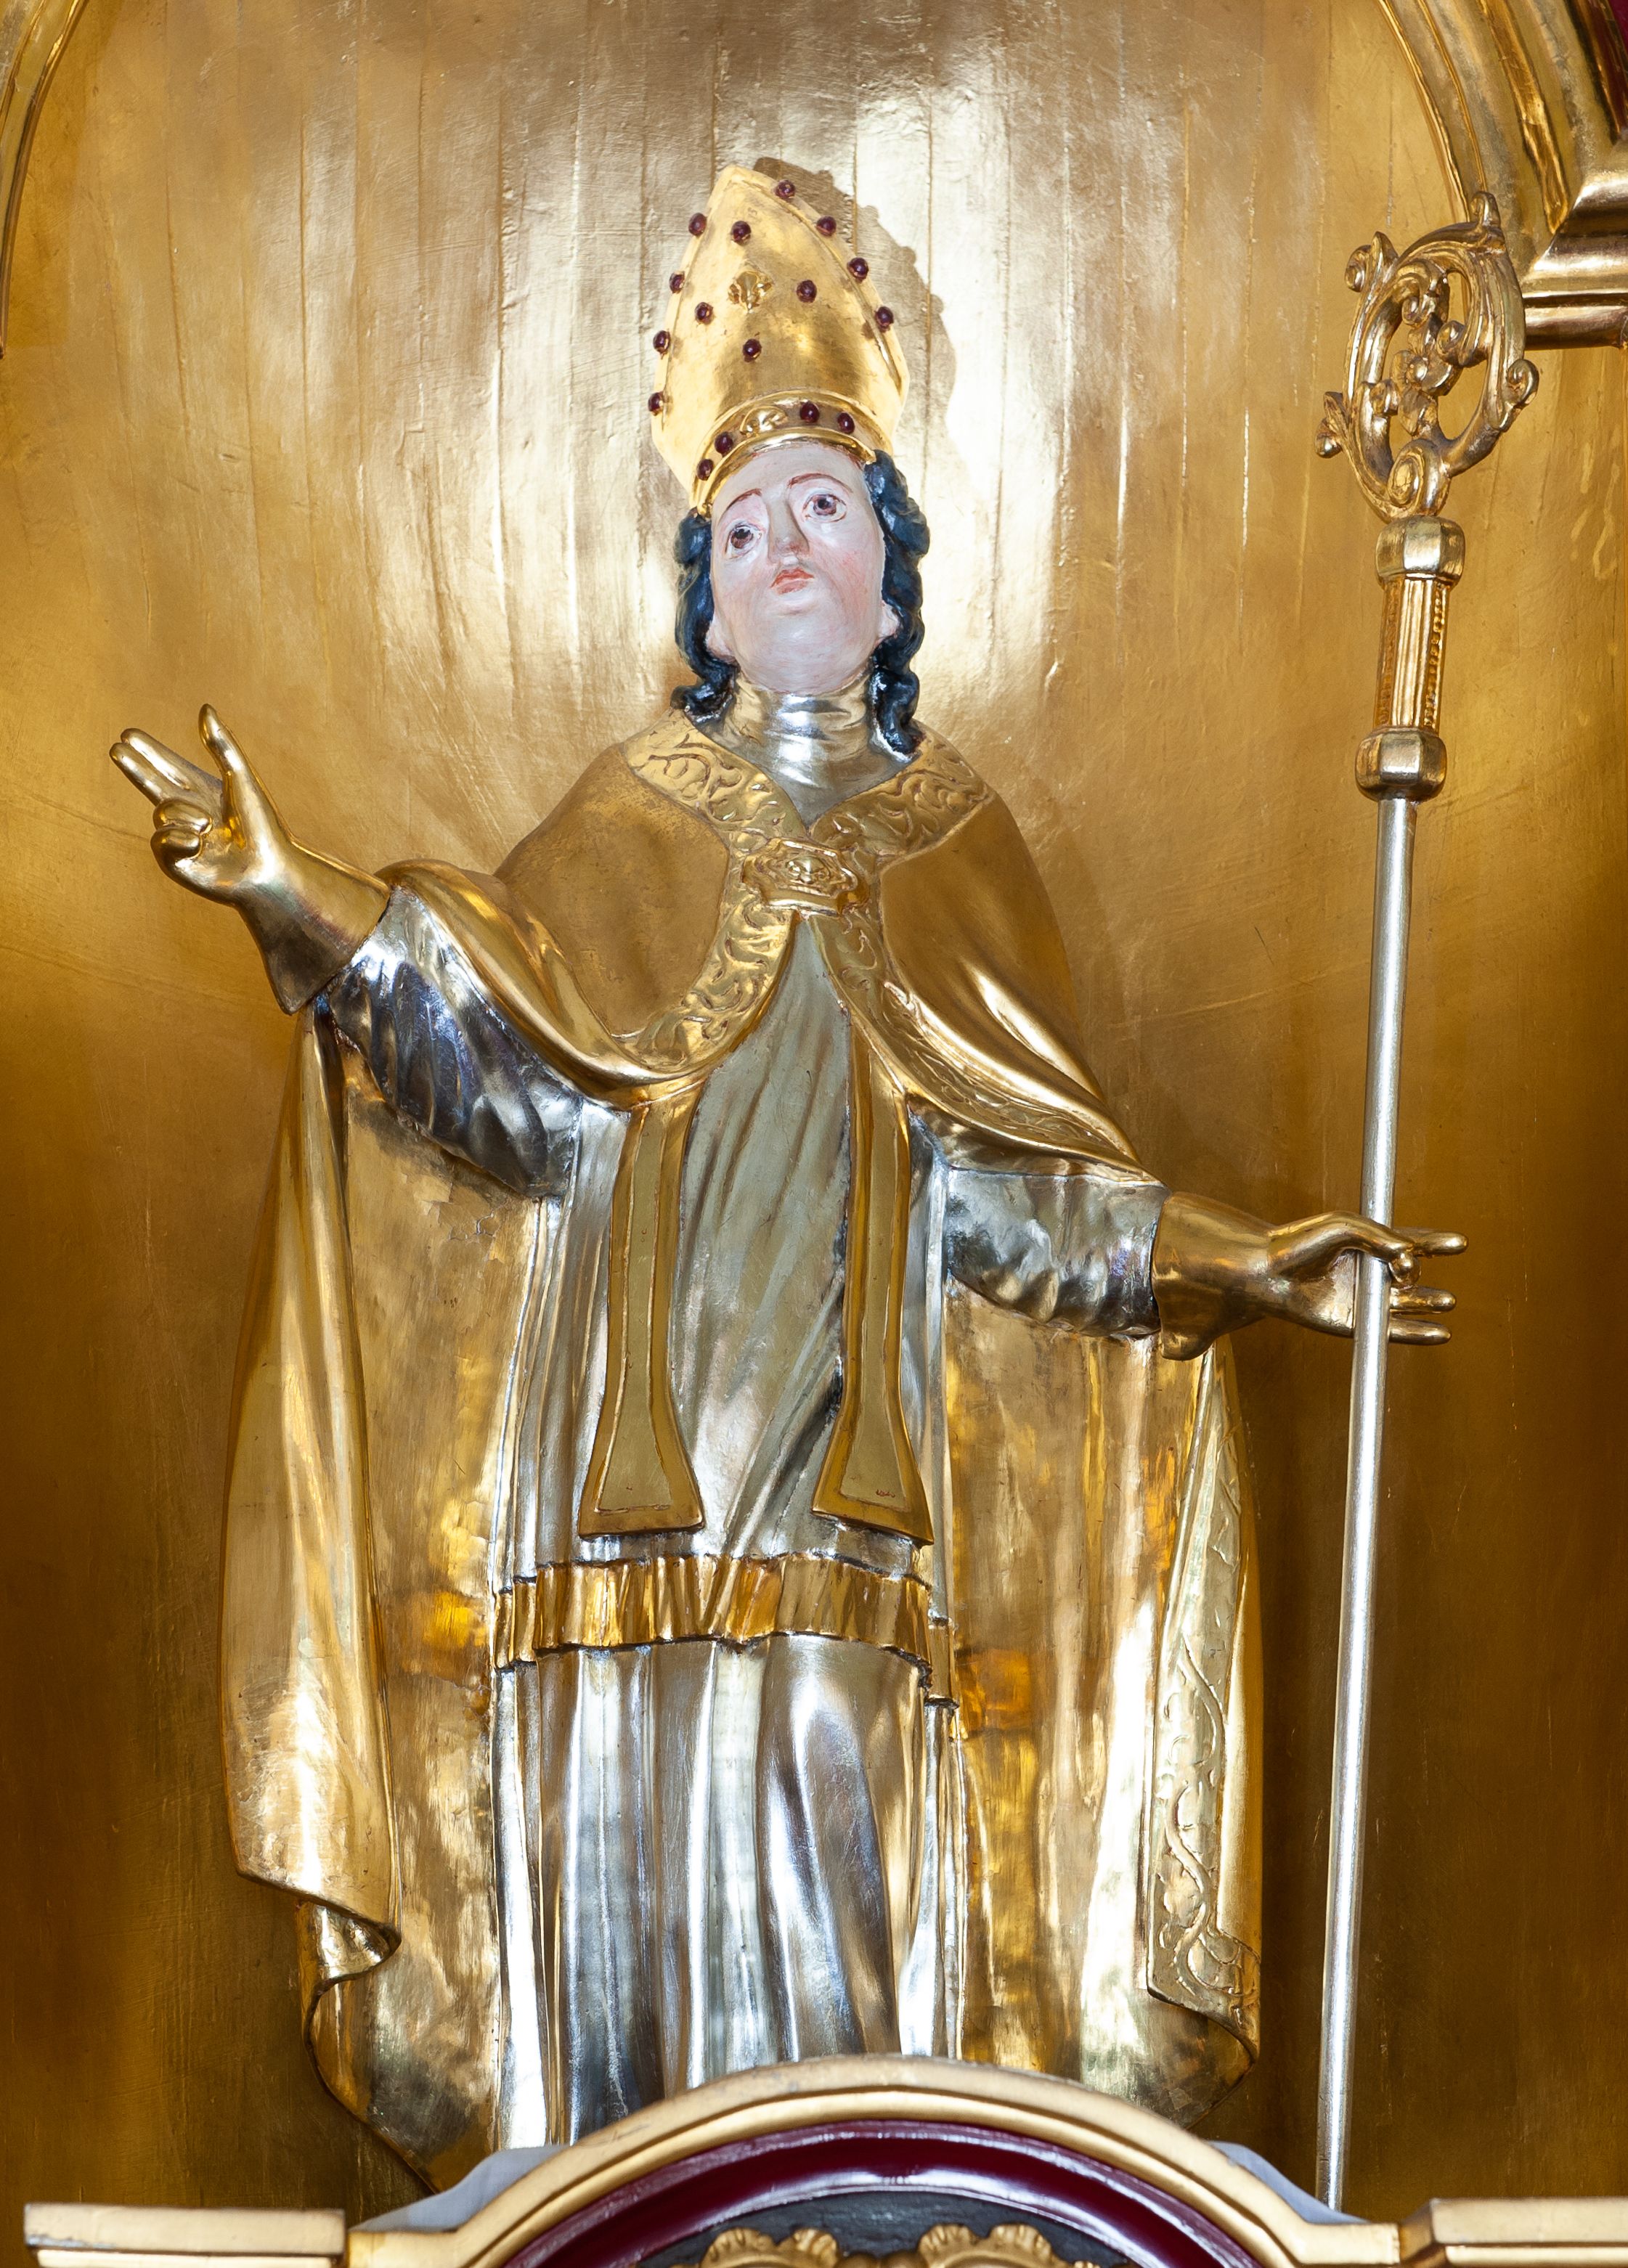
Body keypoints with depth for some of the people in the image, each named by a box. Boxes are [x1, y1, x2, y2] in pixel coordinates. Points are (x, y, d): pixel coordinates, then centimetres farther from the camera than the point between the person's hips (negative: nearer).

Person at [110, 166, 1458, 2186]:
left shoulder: (951, 842, 13)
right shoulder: (634, 818, 10)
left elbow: (1006, 1183, 9)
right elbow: (513, 1072, -5)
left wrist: (1235, 1262, 0)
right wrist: (300, 903, -15)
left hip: (849, 1478, 1)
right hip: (636, 1448, 0)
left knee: (844, 1895, 0)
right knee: (628, 1868, 0)